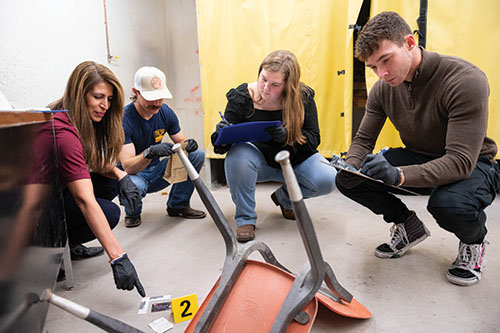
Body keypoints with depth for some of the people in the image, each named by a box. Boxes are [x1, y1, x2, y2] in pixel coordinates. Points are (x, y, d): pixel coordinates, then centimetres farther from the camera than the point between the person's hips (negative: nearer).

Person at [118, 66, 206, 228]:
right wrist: (150, 152, -50)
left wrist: (188, 144, -23)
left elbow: (180, 140, 3)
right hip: (134, 174, -5)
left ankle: (178, 205, 3)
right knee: (133, 186, -41)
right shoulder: (124, 119, -24)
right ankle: (132, 213, -1)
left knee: (197, 155, -13)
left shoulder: (166, 112, -7)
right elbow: (128, 167, -30)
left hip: (156, 171, 5)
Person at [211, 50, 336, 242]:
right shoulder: (241, 98, -14)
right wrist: (221, 136, -37)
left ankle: (285, 198, 12)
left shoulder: (303, 98, -11)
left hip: (294, 161, 2)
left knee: (327, 180, -22)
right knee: (238, 153, -36)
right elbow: (222, 147, -11)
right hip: (258, 161, -2)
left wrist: (288, 137, -32)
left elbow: (313, 138, -11)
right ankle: (245, 219, -15)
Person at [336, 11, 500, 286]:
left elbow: (461, 161, -33)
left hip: (471, 165, -5)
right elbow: (363, 139, -1)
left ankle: (474, 241, 0)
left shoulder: (466, 81, -27)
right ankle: (408, 226, 11)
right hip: (417, 158, 5)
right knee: (346, 180, -14)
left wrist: (398, 175, -48)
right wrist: (351, 166, -25)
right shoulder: (383, 89, -8)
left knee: (449, 205, -40)